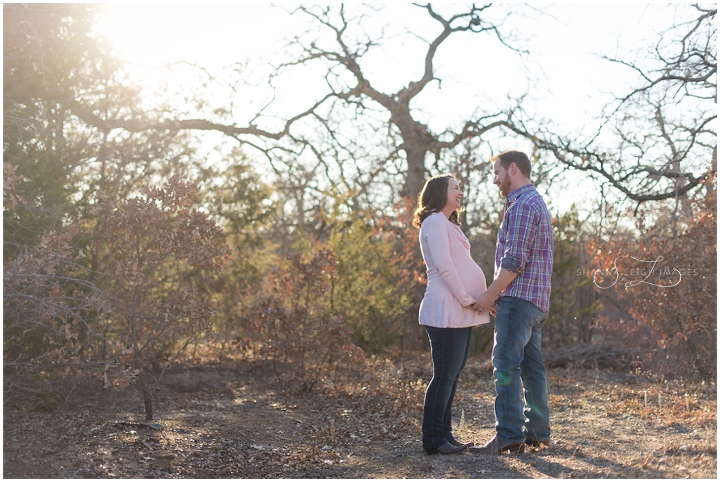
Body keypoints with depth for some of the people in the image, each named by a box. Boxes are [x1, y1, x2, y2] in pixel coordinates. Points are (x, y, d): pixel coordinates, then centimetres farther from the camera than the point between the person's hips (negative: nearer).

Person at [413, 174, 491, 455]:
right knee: (445, 375, -7)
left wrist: (475, 299, 8)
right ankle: (433, 440, -2)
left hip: (461, 312, 10)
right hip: (447, 312, -10)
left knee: (452, 374, 10)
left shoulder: (449, 224, 23)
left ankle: (444, 435, 16)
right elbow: (444, 266, -18)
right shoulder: (435, 222, -8)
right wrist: (466, 299, -15)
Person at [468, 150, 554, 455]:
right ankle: (538, 431, 15)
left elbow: (514, 261, -20)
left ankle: (508, 435, -14)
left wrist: (490, 295, -12)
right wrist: (499, 295, 18)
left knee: (506, 364, -12)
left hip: (519, 297, -11)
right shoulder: (536, 202, 21)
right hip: (536, 300, 11)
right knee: (531, 366, 11)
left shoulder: (523, 205, -12)